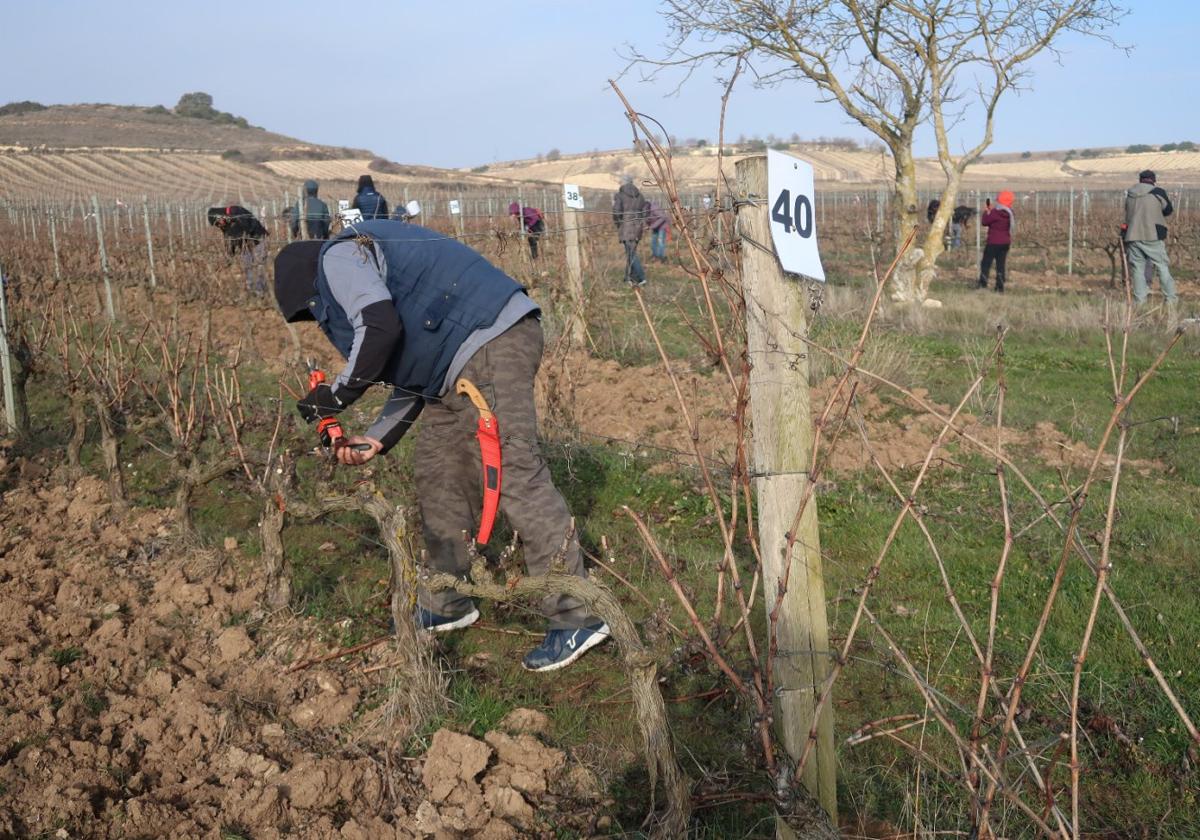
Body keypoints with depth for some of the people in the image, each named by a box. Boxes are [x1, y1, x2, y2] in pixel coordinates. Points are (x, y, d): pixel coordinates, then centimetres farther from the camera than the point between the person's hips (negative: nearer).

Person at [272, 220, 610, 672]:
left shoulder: (338, 258, 2)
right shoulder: (358, 268, 32)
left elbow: (380, 327, -17)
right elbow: (414, 368, 27)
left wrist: (339, 393, -4)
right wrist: (377, 438, 20)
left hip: (489, 344, -11)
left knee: (512, 473, -14)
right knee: (439, 472, 17)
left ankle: (576, 618, -12)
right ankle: (445, 604, 28)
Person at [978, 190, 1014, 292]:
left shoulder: (995, 212, -17)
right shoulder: (1010, 214, 6)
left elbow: (984, 222, -9)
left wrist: (987, 211, 5)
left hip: (994, 243, -7)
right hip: (1006, 243, 7)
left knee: (986, 263, -1)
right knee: (1001, 265, 11)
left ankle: (983, 284, -10)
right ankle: (1000, 287, 10)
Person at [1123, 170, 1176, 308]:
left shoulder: (1129, 194, 7)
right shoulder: (1158, 192, -5)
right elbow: (1168, 210, 8)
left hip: (1133, 236, 3)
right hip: (1153, 237, -3)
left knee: (1137, 268, 7)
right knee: (1162, 267, 4)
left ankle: (1140, 299, 5)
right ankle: (1170, 298, 6)